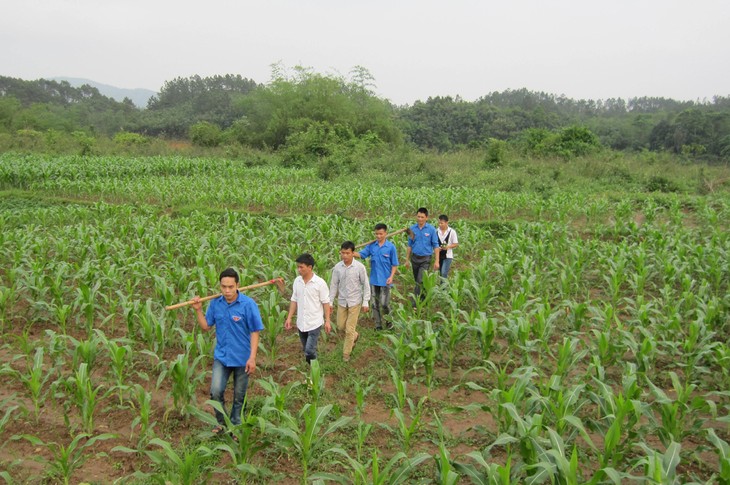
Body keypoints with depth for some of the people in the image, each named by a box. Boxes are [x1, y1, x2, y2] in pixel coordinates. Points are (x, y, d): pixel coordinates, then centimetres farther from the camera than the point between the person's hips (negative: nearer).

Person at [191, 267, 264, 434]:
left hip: (242, 358, -2)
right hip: (221, 356, 2)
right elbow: (206, 327, 6)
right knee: (215, 391, -8)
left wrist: (252, 358, -16)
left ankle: (235, 425, 36)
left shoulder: (248, 304, -17)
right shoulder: (215, 303, -6)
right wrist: (198, 310, -8)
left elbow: (254, 332, -12)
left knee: (239, 396, 12)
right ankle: (221, 421, 20)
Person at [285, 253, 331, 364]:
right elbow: (294, 300, 8)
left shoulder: (320, 283, -14)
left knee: (310, 351, -11)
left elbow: (325, 303, -8)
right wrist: (289, 318, 6)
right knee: (306, 350, 16)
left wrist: (327, 321, -8)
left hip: (314, 323, -5)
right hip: (301, 323, 5)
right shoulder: (297, 281, 0)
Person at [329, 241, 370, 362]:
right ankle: (354, 336, 45)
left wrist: (365, 302, -8)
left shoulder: (359, 267, -15)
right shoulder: (337, 267, -7)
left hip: (355, 302, -3)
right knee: (341, 326, 15)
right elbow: (334, 285, 2)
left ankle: (346, 353, 18)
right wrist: (330, 302, 2)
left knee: (350, 329, 0)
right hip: (342, 301, 4)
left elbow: (365, 285, -7)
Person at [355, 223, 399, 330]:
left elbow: (394, 264, -3)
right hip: (374, 280, 3)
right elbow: (361, 254, -7)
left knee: (384, 303, -2)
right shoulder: (372, 245, 0)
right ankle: (378, 325, 24)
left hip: (385, 280, -3)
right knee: (375, 304, 11)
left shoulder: (391, 247, -8)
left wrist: (391, 276, -14)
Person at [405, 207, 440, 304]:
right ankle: (423, 300, 34)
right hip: (415, 258, 4)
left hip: (426, 259, -4)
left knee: (420, 281, -12)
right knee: (417, 281, 15)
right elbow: (409, 245, 8)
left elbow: (435, 245, -5)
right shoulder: (412, 228, 1)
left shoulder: (431, 229, -8)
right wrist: (407, 259, 9)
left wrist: (436, 261, -8)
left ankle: (415, 304, -9)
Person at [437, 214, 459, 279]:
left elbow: (456, 244, -4)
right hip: (439, 255, 4)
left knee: (444, 273, -13)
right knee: (440, 273, 13)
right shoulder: (437, 231, 0)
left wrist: (448, 246, -21)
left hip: (447, 256, -4)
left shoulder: (452, 232, -8)